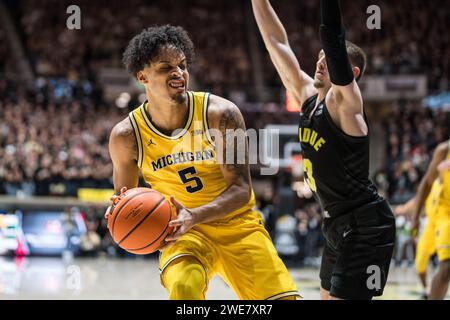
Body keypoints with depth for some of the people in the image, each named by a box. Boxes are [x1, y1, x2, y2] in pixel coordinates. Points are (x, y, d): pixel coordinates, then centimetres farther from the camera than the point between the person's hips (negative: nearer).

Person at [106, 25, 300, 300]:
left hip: (237, 223, 1)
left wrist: (194, 216, -34)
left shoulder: (221, 114, -18)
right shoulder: (127, 136, -12)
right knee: (183, 287, -32)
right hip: (183, 230, -1)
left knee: (283, 298, -9)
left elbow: (241, 189, -17)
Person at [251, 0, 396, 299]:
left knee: (344, 296, -12)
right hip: (339, 223, 10)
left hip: (366, 226, -10)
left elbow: (334, 39, -29)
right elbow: (277, 42, 9)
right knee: (330, 296, 18)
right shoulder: (308, 96, 7)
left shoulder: (344, 102, -15)